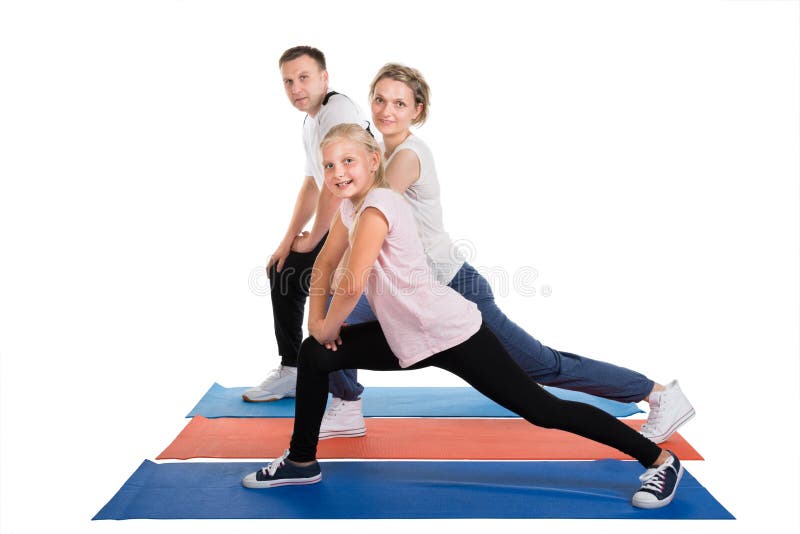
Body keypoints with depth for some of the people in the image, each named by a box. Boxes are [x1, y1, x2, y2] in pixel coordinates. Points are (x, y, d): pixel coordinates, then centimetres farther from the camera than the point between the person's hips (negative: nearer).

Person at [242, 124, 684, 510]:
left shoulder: (378, 205, -21)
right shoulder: (350, 206, 8)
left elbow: (352, 284, -26)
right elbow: (325, 264, 19)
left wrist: (329, 327, -7)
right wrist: (317, 319, 8)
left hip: (452, 335, -9)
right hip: (406, 338, 9)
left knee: (540, 408, -6)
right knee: (315, 354, 7)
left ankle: (659, 460, 8)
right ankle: (301, 463, 23)